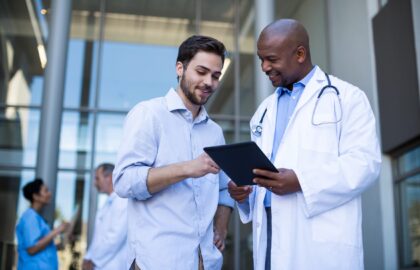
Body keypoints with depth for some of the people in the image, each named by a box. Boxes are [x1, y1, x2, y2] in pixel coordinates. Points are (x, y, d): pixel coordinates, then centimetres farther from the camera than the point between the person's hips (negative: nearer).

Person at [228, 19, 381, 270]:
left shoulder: (347, 97, 1)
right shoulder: (265, 110, 21)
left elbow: (364, 162, -11)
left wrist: (302, 181, -22)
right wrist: (243, 189, 0)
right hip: (270, 237, 5)